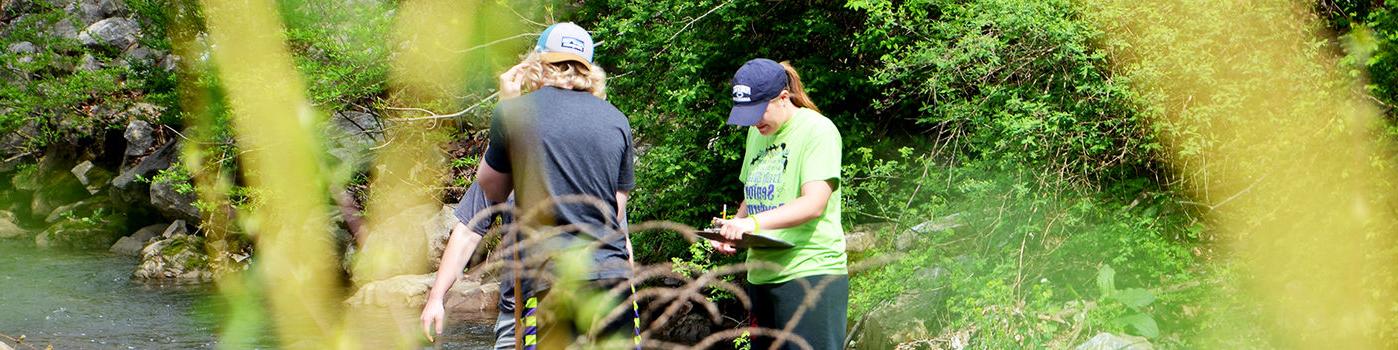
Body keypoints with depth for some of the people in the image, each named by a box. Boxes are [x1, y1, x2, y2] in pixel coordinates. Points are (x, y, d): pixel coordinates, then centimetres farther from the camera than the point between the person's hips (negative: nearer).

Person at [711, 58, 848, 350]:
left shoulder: (818, 130, -9)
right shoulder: (757, 132, 15)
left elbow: (814, 203, -19)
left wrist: (754, 222, -30)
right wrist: (732, 229, 3)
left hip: (810, 272, -8)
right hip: (762, 275, 8)